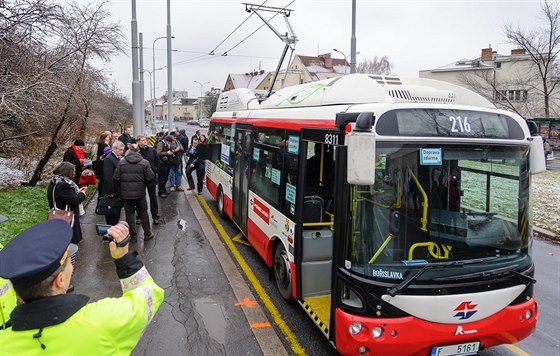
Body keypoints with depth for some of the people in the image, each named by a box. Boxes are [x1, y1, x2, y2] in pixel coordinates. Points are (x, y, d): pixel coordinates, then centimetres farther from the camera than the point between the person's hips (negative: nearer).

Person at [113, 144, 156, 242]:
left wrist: (119, 192, 9)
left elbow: (116, 179, -3)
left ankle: (133, 236, 17)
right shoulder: (145, 163, -9)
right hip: (140, 193, 0)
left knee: (129, 215, 10)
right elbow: (150, 178, -10)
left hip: (126, 194, 0)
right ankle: (147, 234, 21)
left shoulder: (121, 163, -5)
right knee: (143, 214, 14)